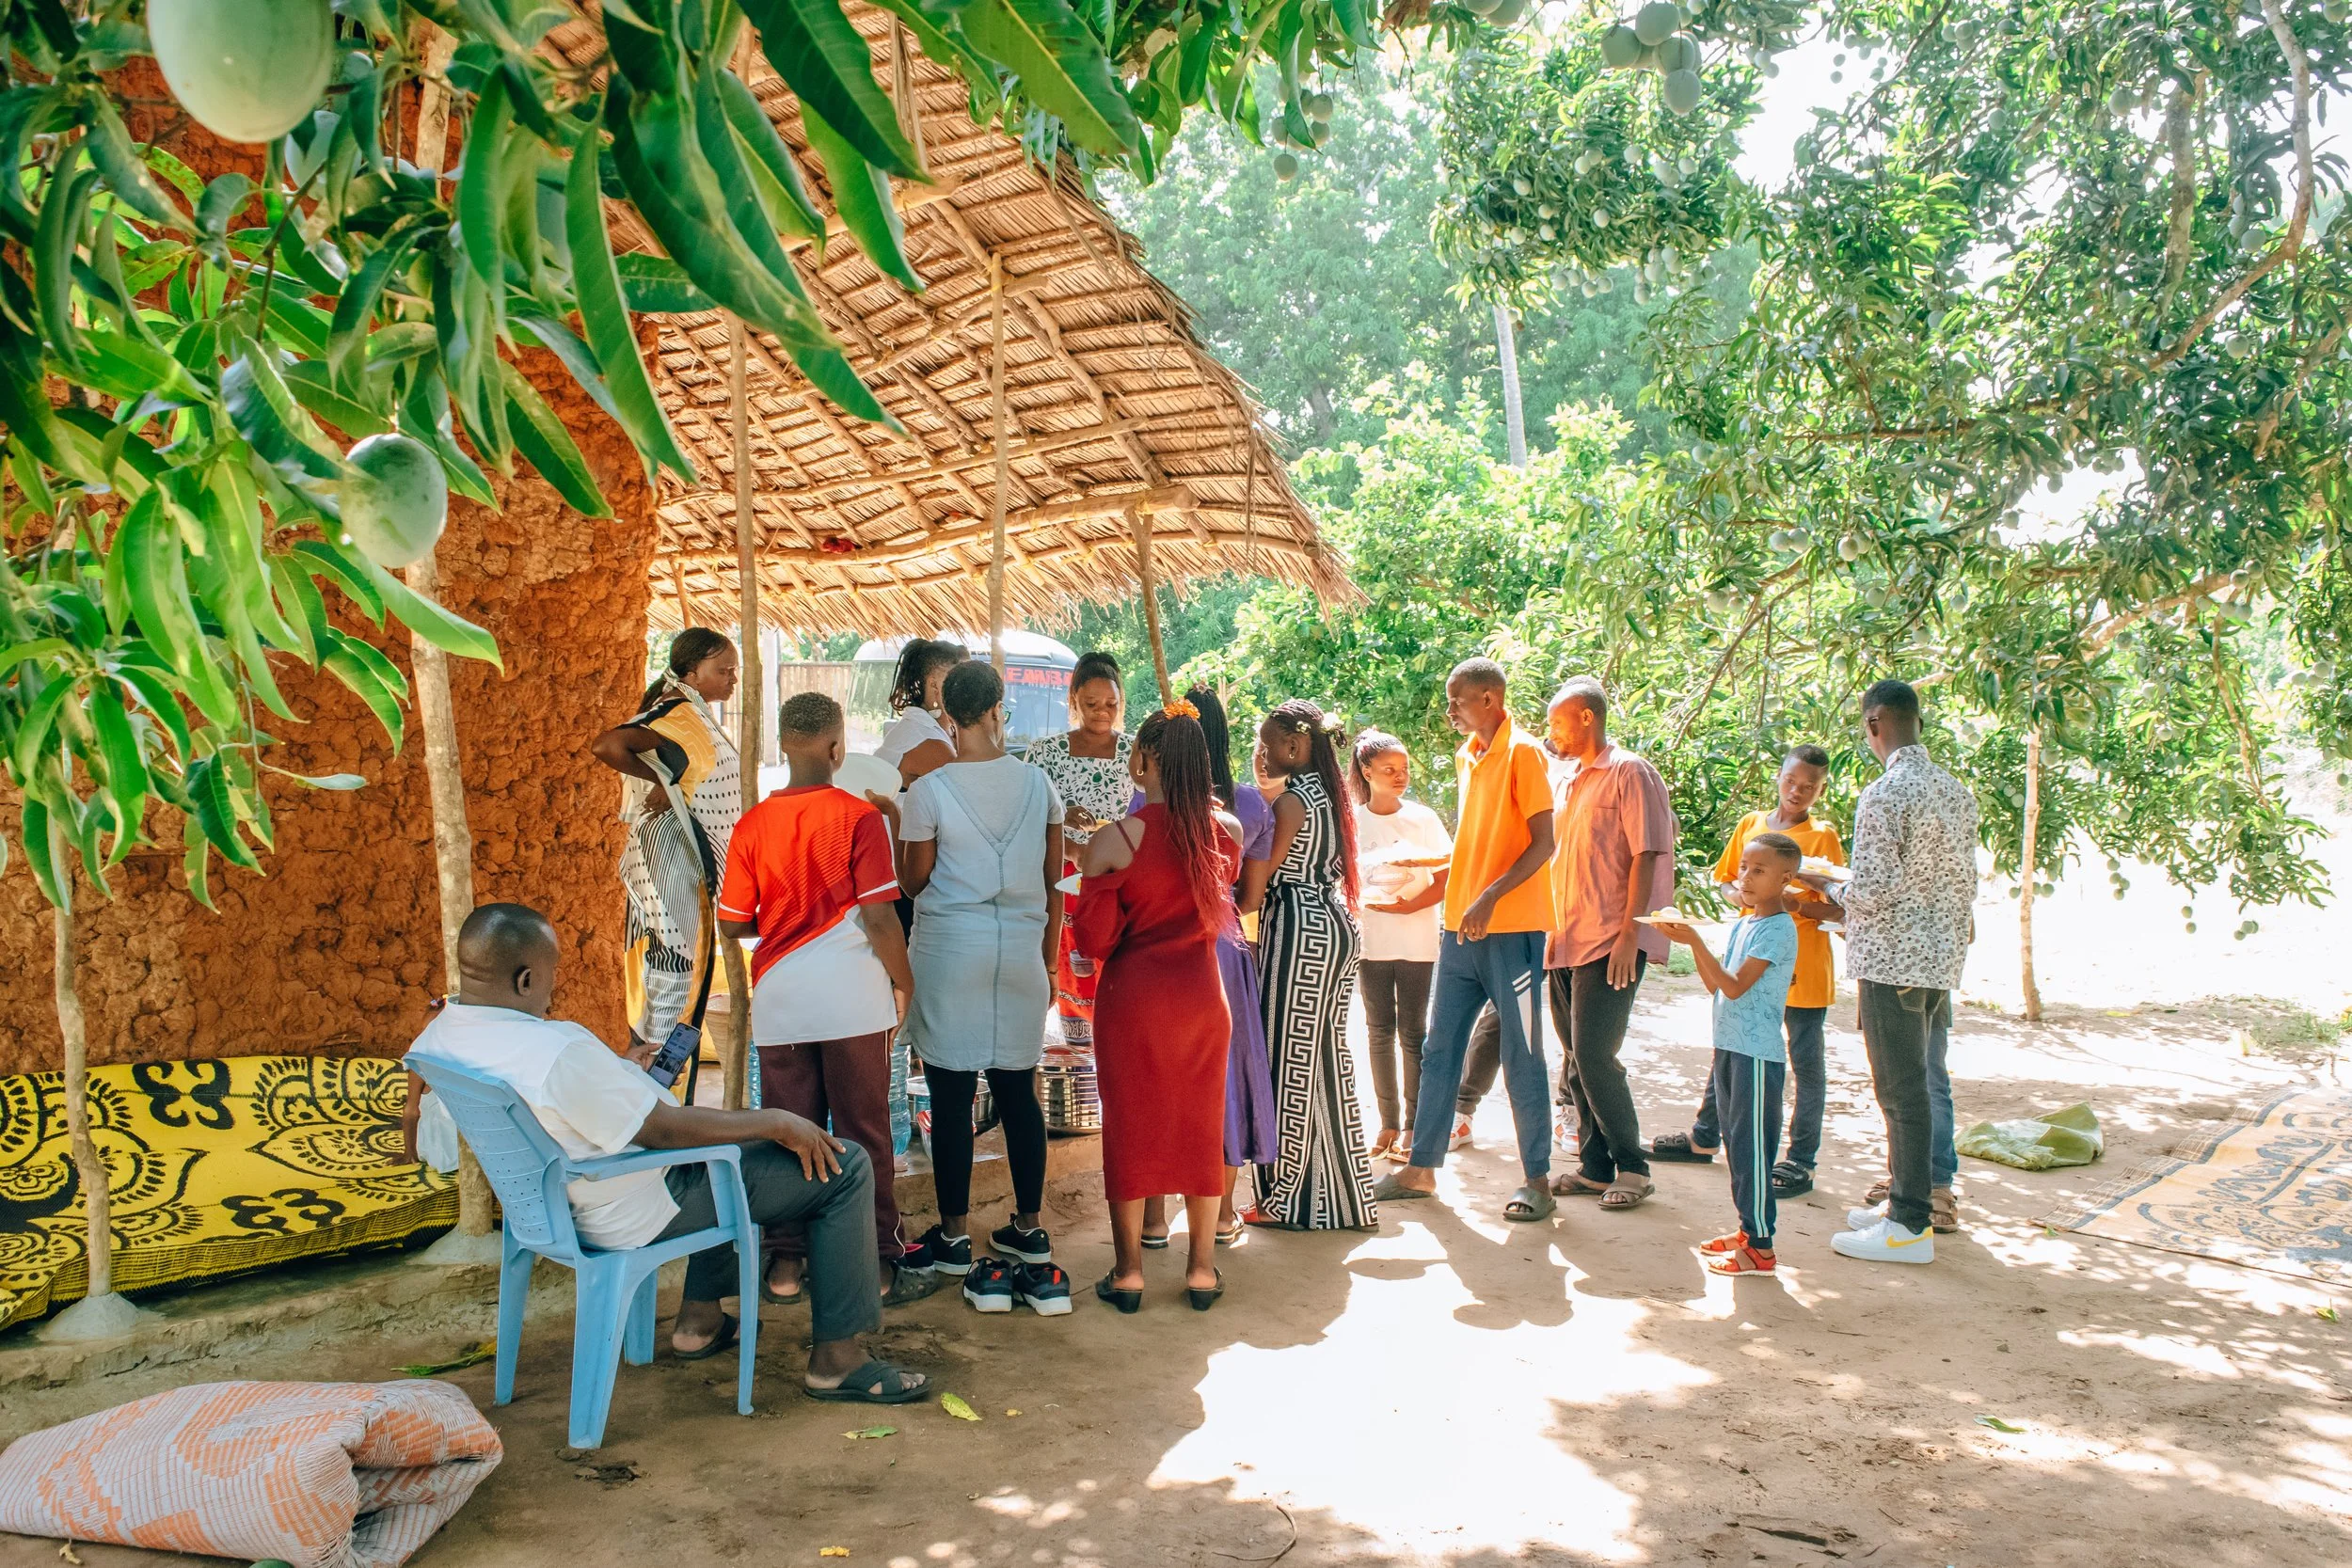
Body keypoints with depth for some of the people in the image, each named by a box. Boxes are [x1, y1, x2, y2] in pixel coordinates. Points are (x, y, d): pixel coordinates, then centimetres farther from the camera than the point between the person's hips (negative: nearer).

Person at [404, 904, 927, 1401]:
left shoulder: (436, 1039, -4)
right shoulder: (559, 1053, -33)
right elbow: (666, 1130, -26)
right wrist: (777, 1122, -14)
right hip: (638, 1215, -10)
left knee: (731, 1134, 33)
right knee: (843, 1168, -6)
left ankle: (699, 1316, 32)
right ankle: (836, 1359, 2)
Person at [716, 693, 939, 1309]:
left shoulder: (753, 825, 2)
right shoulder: (858, 817, -8)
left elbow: (731, 924, 7)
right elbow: (879, 915, -10)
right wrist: (902, 981, 3)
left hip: (779, 1001, 3)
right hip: (851, 997, -3)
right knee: (863, 1132, 5)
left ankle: (785, 1265, 17)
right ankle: (877, 1264, 11)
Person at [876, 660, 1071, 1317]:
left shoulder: (929, 791, -8)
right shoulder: (1038, 783, 3)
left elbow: (913, 882, 0)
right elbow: (1053, 885, 8)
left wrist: (896, 823, 14)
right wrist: (1047, 963, 17)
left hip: (951, 947, -4)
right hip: (1021, 948, 4)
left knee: (951, 1094, 4)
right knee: (1018, 1089, 11)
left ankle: (954, 1238, 13)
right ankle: (1029, 1232, 20)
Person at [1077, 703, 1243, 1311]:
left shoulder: (1116, 839, -15)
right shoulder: (1227, 832, -4)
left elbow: (1093, 940, -12)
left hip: (1133, 994, -3)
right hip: (1202, 992, 3)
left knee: (1130, 1127, 9)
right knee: (1200, 1127, 13)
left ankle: (1128, 1272, 16)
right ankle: (1202, 1270, 20)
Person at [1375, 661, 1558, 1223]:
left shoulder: (1522, 752, -10)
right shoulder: (1465, 756, 14)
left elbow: (1543, 843, -16)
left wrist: (1490, 898, -24)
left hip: (1512, 928, -8)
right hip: (1460, 926, 8)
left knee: (1521, 1056, 0)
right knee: (1439, 1049, 10)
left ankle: (1537, 1180, 11)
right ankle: (1422, 1168, 19)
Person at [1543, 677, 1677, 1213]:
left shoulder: (1630, 773, -6)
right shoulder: (1566, 781, 18)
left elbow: (1646, 856, -12)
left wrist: (1628, 934, -18)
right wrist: (1551, 934, 16)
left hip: (1610, 943, -8)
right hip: (1567, 942, 8)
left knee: (1594, 1055, -11)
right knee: (1576, 1062, 9)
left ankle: (1632, 1167, 2)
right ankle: (1595, 1167, 18)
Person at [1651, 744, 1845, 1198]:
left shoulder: (1822, 836, -3)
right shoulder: (1751, 824, 9)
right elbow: (1724, 880, 14)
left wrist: (1798, 903, -24)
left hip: (1802, 968, -4)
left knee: (1805, 1062, 2)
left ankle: (1801, 1161, 9)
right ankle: (1704, 1138, 26)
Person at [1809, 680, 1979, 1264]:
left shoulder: (1885, 793, -17)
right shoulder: (1956, 790, 9)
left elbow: (1874, 888, -20)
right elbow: (1967, 878, 14)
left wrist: (1830, 893, -1)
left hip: (1893, 959, -8)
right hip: (1942, 956, 8)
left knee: (1902, 1088, -3)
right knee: (1929, 1080, 17)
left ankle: (1910, 1225, 3)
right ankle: (1934, 1193, 27)